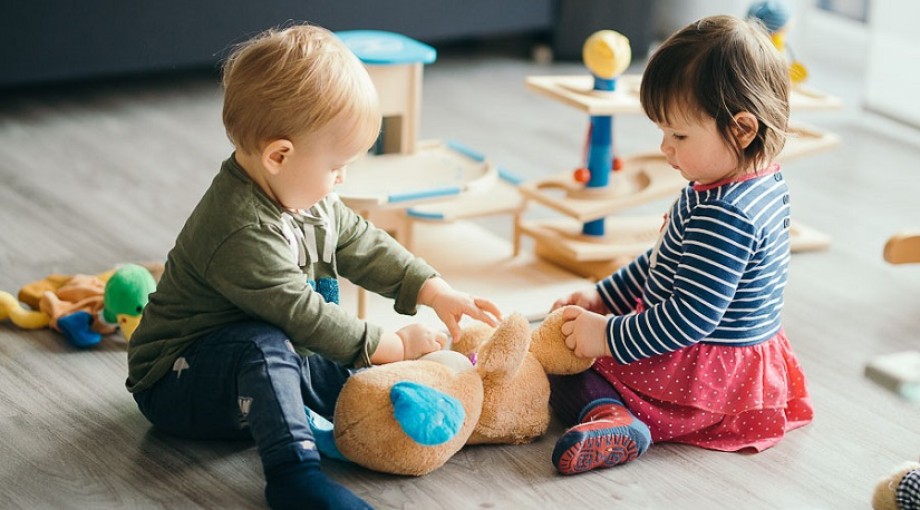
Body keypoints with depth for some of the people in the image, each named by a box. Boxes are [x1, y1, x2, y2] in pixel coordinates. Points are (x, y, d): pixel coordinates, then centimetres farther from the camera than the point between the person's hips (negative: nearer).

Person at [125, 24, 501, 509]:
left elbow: (364, 245, 12)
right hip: (177, 381, -10)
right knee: (263, 345, -36)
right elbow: (302, 315, -29)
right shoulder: (243, 233, -32)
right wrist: (390, 346, -21)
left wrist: (436, 292, 3)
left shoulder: (309, 198, 0)